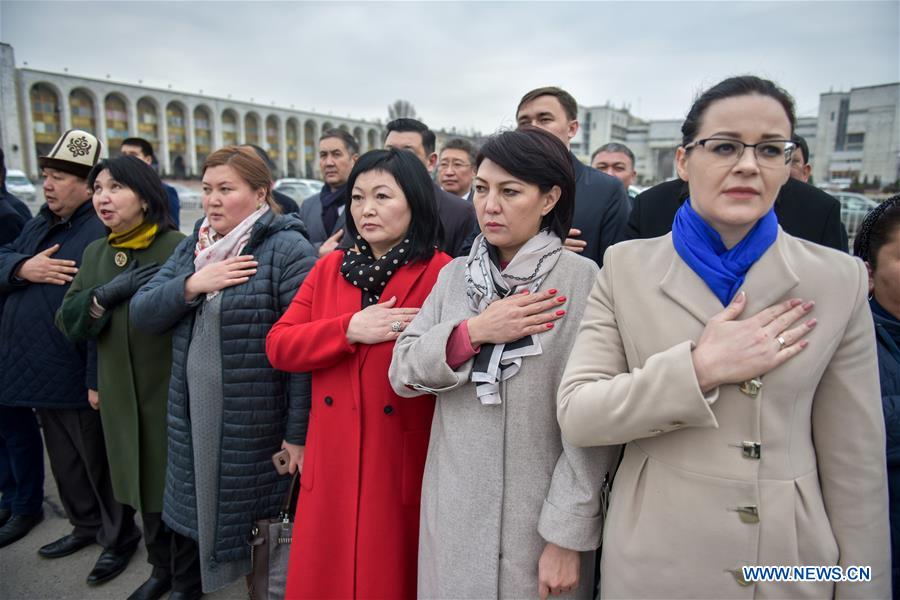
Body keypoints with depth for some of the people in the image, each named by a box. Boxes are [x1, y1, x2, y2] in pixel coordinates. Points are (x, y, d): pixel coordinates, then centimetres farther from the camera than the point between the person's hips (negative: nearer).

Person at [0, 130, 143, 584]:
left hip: (77, 377, -9)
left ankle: (119, 536, 26)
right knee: (64, 460, 22)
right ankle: (86, 524, 40)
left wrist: (98, 379, -26)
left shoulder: (102, 233, -18)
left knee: (99, 462, 7)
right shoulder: (38, 226, 13)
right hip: (38, 372, 9)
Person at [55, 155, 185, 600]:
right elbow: (67, 321, 2)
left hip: (171, 393, -6)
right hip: (120, 396, 6)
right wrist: (107, 294, -11)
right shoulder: (95, 253, 10)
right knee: (144, 485, 18)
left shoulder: (178, 247, -11)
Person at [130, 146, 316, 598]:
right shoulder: (191, 247, 9)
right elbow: (140, 313, 4)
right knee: (188, 517, 22)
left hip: (256, 427, -6)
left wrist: (298, 433, -19)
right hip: (192, 421, 7)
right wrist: (191, 285, -14)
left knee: (261, 527, 10)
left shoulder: (288, 251, -15)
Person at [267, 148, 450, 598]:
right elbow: (278, 346, -2)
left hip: (404, 465, -4)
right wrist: (349, 329, -13)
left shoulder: (442, 273, -9)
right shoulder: (330, 267, 6)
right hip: (332, 463, 5)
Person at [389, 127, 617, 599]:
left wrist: (568, 535, -13)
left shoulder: (581, 279, -12)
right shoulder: (454, 275, 3)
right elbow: (402, 372, -2)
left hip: (537, 519, -4)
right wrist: (472, 332, -16)